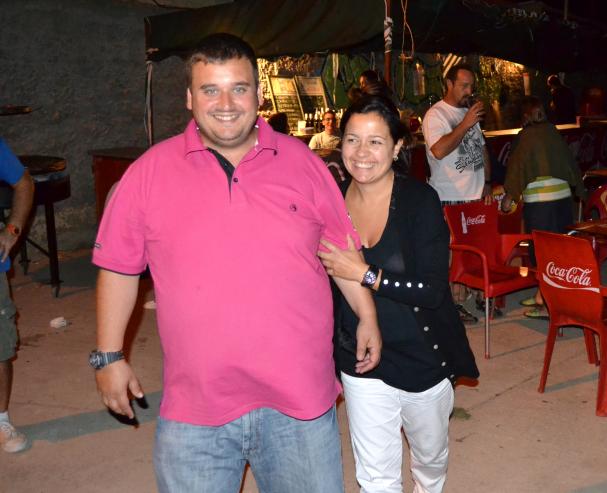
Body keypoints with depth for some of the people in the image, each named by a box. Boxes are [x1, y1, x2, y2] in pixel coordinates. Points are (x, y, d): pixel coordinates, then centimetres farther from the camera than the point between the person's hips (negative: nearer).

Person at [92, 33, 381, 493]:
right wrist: (109, 356, 5)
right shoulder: (150, 171, -3)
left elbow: (341, 249, 11)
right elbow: (119, 266, 4)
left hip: (300, 400, 1)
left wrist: (367, 316, 13)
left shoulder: (302, 162, 1)